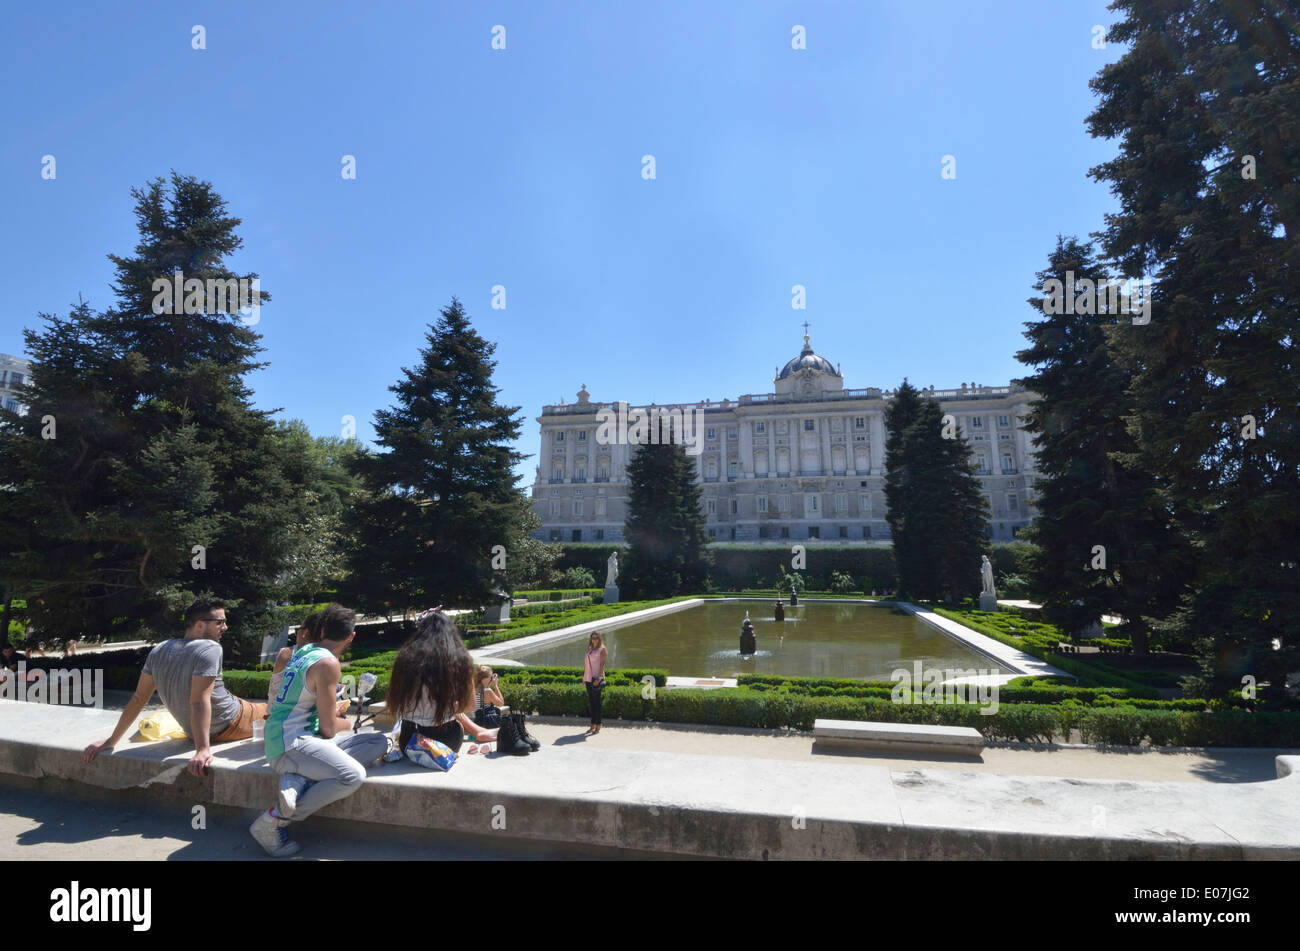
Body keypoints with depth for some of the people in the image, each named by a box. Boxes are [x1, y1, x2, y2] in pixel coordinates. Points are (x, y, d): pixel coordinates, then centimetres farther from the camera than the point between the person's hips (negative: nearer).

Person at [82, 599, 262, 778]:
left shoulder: (159, 651, 1)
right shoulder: (210, 649, -23)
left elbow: (138, 698, 2)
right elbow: (199, 701, -31)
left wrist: (111, 741, 10)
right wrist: (203, 749, -35)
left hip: (194, 731, 8)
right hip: (230, 725, -8)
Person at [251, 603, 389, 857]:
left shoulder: (302, 652, 12)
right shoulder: (328, 663, -16)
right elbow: (328, 728, -13)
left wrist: (333, 708, 40)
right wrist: (346, 722, 9)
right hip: (290, 745, -10)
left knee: (379, 742, 0)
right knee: (353, 775, -31)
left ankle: (300, 780, -14)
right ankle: (273, 821, -14)